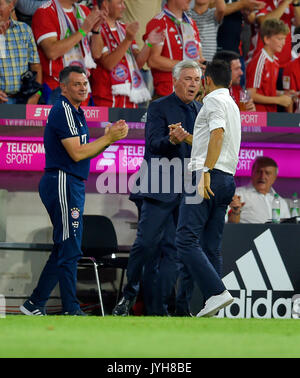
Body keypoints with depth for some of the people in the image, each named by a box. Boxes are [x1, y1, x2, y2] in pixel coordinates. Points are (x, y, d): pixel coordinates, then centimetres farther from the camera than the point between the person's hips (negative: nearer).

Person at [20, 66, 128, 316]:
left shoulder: (75, 112, 19)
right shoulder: (63, 111, -12)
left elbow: (86, 152, 18)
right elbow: (77, 153, -18)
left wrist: (110, 136, 3)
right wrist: (108, 138, -13)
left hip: (72, 185, 11)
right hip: (63, 183, -11)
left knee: (65, 249, 12)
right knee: (70, 250, -9)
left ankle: (35, 304, 15)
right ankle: (71, 310, -7)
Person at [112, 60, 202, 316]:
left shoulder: (201, 111, 15)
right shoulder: (159, 108, -1)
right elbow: (153, 143, -13)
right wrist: (173, 141, -32)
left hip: (188, 191, 5)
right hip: (161, 189, -5)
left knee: (176, 249, 3)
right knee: (146, 243, -8)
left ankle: (159, 304, 7)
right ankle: (129, 295, 7)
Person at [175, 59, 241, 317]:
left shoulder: (214, 100, -3)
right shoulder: (233, 106, 25)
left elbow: (217, 134, -19)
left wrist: (205, 173, -25)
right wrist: (184, 137, 48)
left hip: (207, 178, -9)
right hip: (227, 179, 9)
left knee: (186, 240, -14)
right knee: (211, 248, 6)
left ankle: (217, 292, -26)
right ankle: (213, 307, -1)